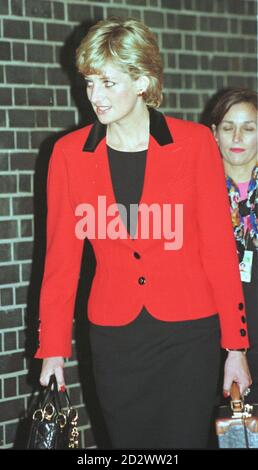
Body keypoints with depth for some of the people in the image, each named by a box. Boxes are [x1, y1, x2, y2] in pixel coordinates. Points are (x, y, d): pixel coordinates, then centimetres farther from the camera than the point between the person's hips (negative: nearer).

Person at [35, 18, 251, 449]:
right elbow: (61, 257, 3)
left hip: (188, 334, -2)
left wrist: (236, 346, -3)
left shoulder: (195, 143, -4)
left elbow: (219, 247, -2)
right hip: (114, 336, 2)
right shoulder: (69, 154, 1)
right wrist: (53, 350, 0)